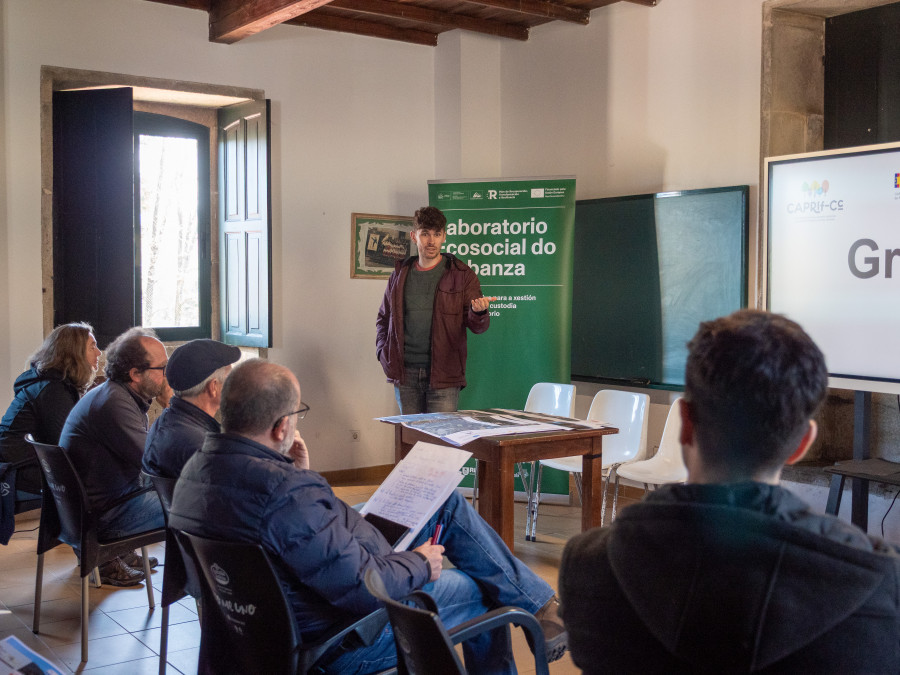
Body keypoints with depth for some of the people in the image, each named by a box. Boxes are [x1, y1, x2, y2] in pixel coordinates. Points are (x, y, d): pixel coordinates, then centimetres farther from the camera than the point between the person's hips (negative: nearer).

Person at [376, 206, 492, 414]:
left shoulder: (461, 274, 0)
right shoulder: (400, 274, 9)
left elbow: (478, 326, -1)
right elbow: (384, 317, 21)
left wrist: (479, 312, -24)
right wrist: (383, 352, 6)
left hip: (443, 374, -3)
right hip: (405, 372, 3)